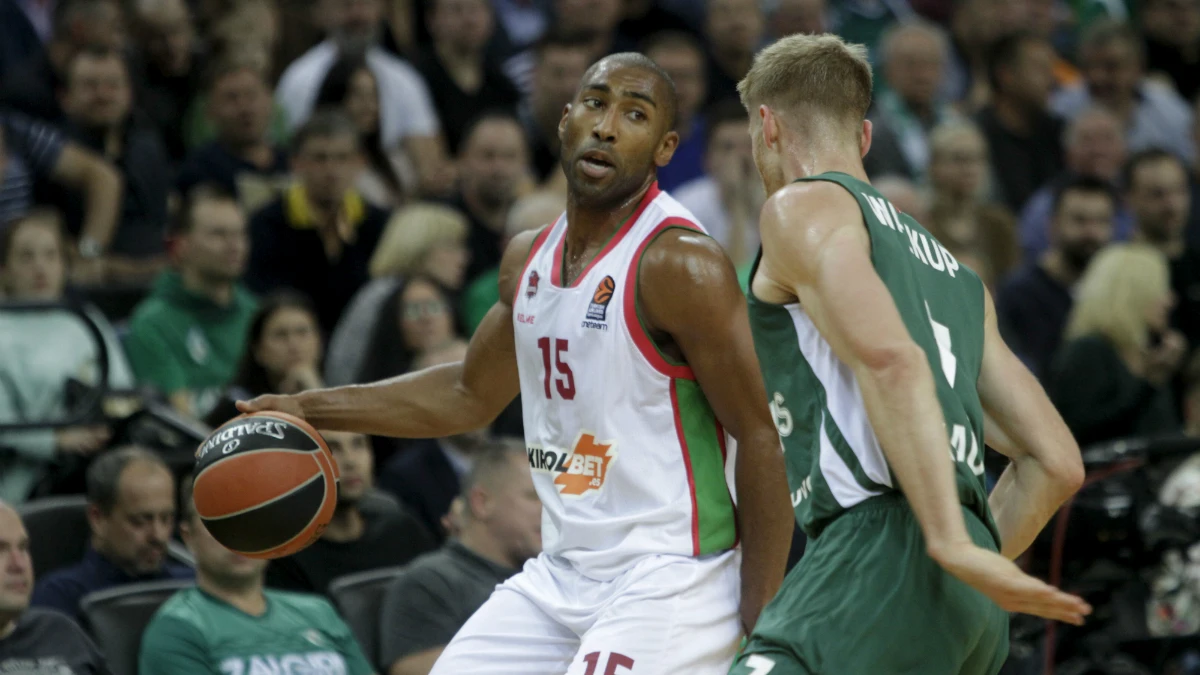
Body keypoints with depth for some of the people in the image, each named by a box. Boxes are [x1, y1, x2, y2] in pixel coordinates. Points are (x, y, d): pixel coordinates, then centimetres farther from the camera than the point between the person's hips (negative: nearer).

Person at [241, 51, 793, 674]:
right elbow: (471, 394, 27)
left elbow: (759, 437, -16)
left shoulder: (678, 263, -16)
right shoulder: (529, 259, 9)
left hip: (667, 583, -8)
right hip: (561, 573, 8)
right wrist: (310, 410, 20)